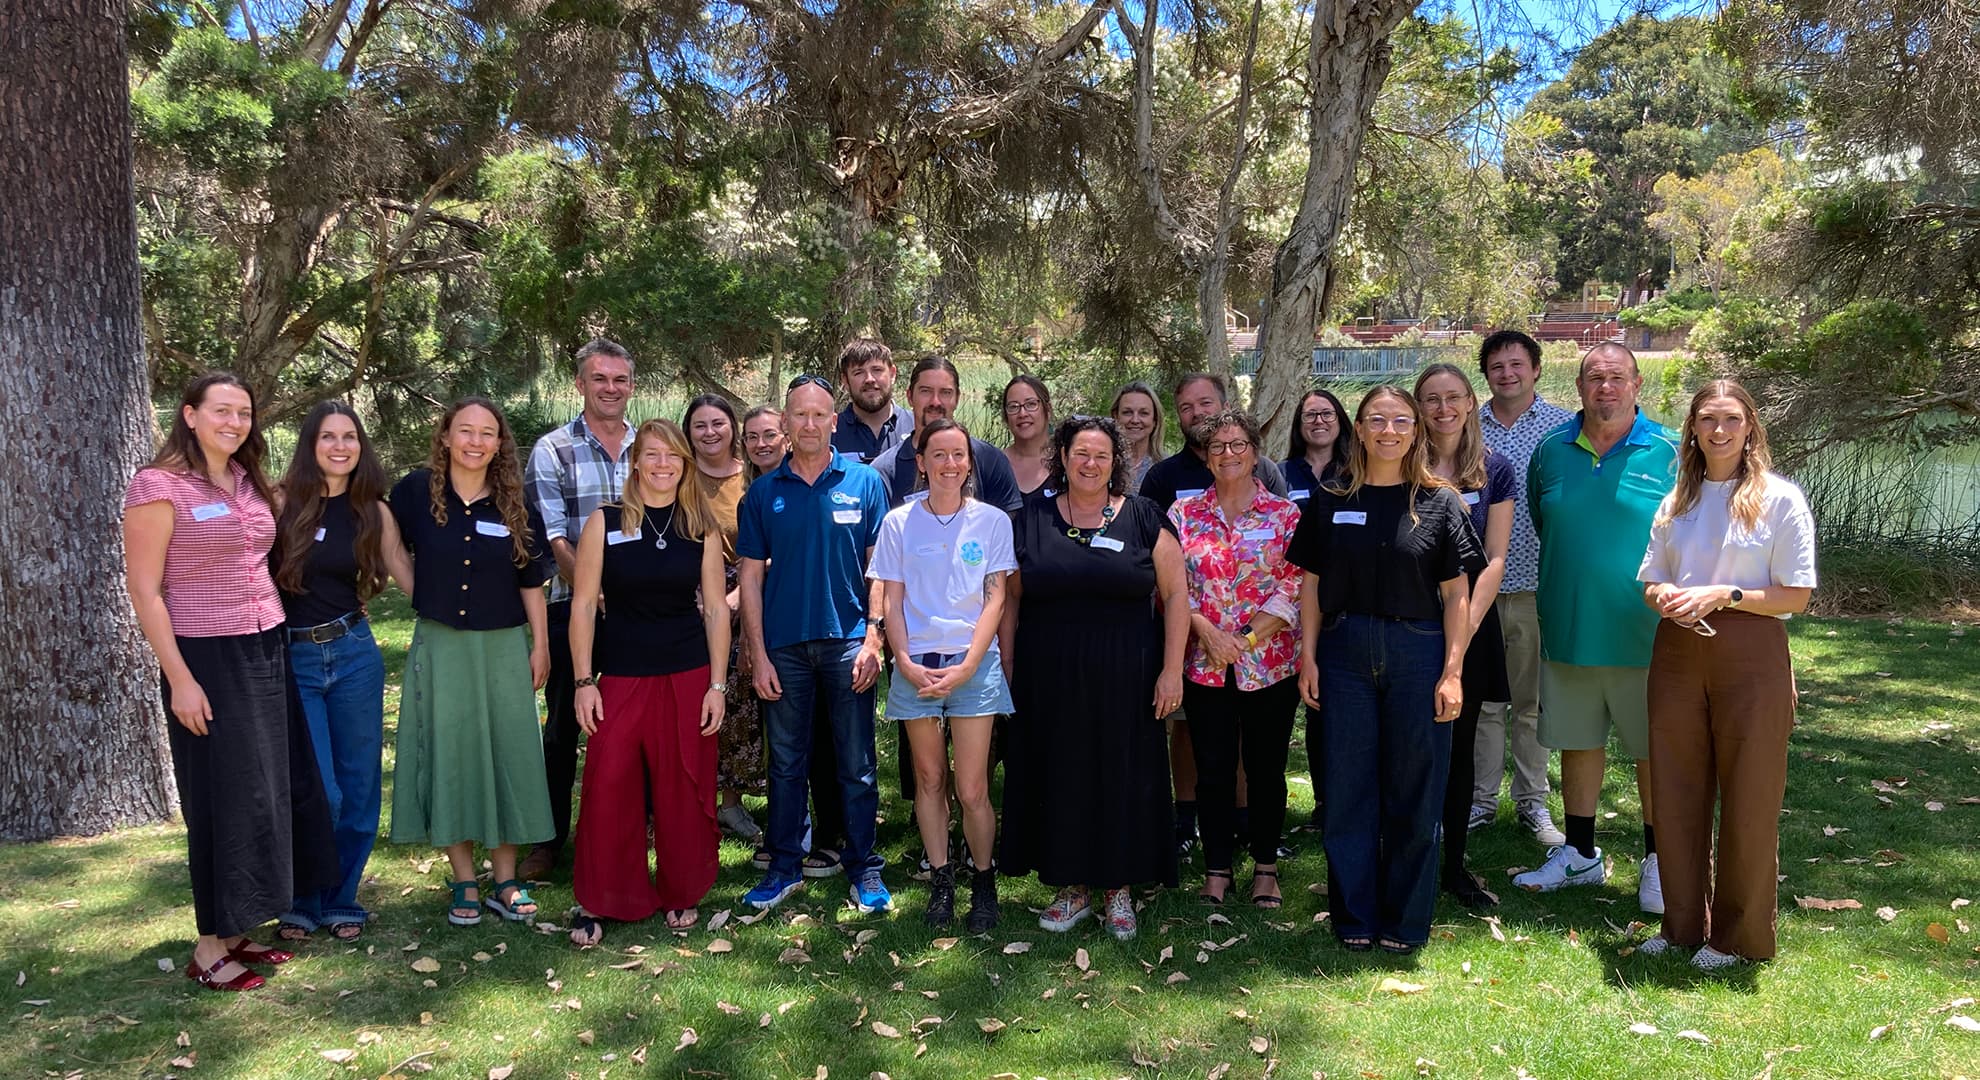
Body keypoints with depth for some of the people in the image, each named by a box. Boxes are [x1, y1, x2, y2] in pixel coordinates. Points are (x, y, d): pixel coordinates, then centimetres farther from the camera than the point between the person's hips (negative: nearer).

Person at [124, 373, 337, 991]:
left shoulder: (251, 485, 11)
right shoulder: (159, 486, -9)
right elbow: (144, 590, -12)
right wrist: (180, 679, -16)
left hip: (266, 653, 7)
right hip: (207, 660, -7)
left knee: (272, 793, 10)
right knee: (222, 801, 0)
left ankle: (236, 931, 24)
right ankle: (209, 949, 14)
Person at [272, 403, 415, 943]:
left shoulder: (372, 511, 5)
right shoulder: (283, 502, -5)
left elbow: (410, 577, 11)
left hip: (355, 654, 3)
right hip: (291, 659, -3)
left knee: (359, 786, 8)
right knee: (319, 792, -5)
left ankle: (341, 899, 26)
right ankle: (301, 902, 18)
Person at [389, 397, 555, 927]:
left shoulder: (516, 505, 1)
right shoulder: (416, 491, -3)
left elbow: (531, 582, 6)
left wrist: (541, 646, 6)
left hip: (503, 647, 1)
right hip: (439, 645, -1)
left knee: (506, 755, 4)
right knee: (447, 757, 3)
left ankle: (505, 881, 15)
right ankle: (464, 884, 16)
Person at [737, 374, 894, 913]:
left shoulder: (864, 482, 1)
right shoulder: (763, 492, 5)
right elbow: (751, 576, 5)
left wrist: (873, 639, -8)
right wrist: (758, 654, -1)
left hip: (848, 641, -1)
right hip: (784, 645, 2)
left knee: (857, 763, 5)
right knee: (786, 762, 11)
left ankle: (864, 868, 16)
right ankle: (784, 866, 23)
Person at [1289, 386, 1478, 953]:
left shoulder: (1439, 503, 1)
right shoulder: (1329, 501, 5)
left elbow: (1456, 594, 0)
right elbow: (1311, 584, 7)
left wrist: (1453, 671, -6)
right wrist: (1308, 655, 0)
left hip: (1417, 654, -1)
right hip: (1344, 653, 1)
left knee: (1414, 792, 5)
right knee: (1348, 788, 6)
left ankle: (1405, 921, 20)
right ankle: (1354, 917, 19)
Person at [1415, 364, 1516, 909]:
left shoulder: (1494, 470, 3)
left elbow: (1494, 560, 0)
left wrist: (1466, 626, -11)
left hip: (1469, 624, 1)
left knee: (1458, 747, 9)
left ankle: (1455, 865, 20)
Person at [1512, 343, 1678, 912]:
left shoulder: (1668, 453, -5)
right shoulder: (1551, 450, 5)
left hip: (1644, 635, -3)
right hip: (1567, 628, 3)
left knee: (1655, 749, 7)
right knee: (1577, 742, 14)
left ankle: (1658, 862, 22)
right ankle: (1580, 854, 29)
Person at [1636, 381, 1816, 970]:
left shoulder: (1780, 498, -4)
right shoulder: (1676, 501, 10)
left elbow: (1796, 595, -6)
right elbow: (1651, 581, 15)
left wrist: (1724, 595, -18)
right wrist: (1666, 598, -7)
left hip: (1751, 656, -4)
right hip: (1678, 653, 4)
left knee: (1748, 801, 4)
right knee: (1676, 794, 9)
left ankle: (1739, 936, 19)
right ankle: (1682, 924, 24)